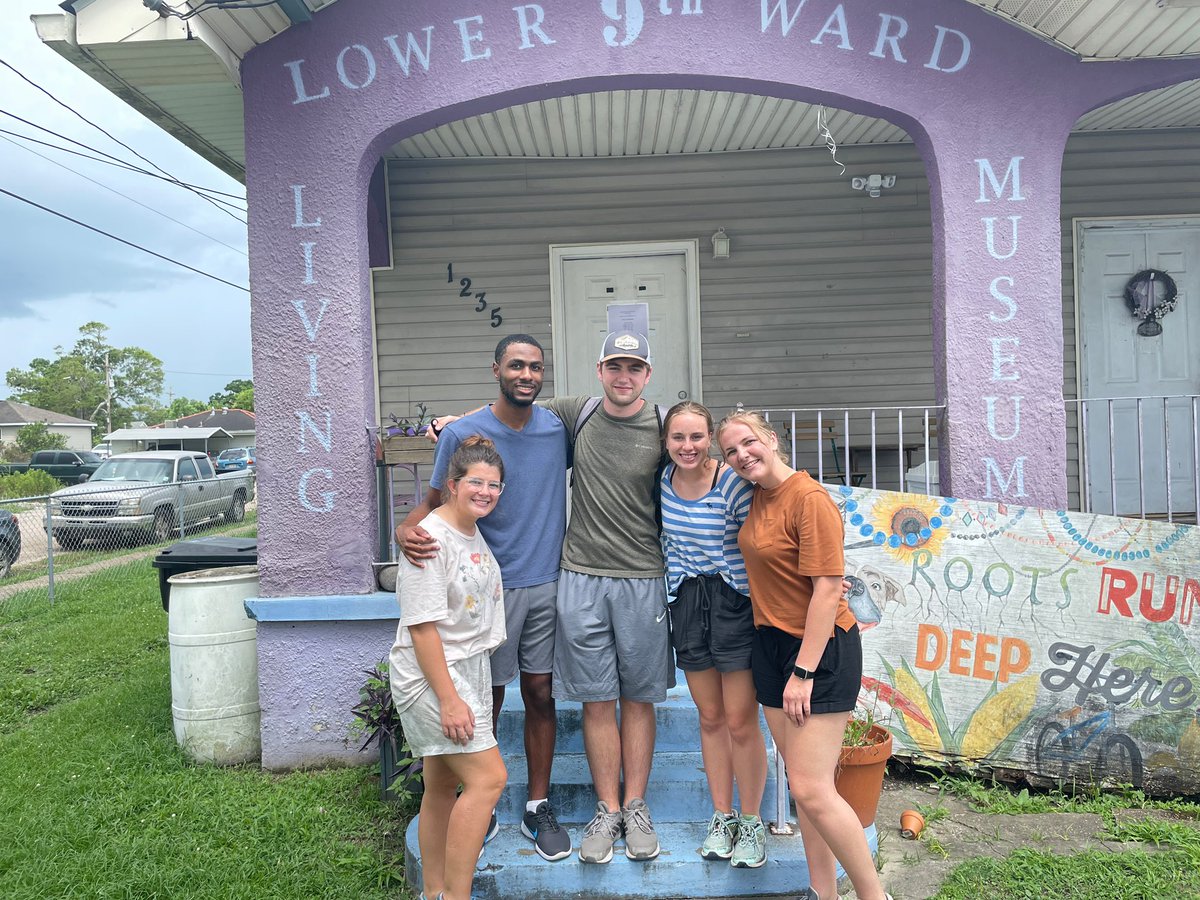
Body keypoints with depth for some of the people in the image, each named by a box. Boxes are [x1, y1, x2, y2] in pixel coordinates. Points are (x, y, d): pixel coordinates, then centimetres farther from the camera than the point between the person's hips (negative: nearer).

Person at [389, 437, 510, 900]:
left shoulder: (476, 534, 8)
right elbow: (422, 627, -21)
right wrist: (449, 699, -22)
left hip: (471, 668, 8)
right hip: (431, 675, -8)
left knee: (443, 785, 15)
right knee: (489, 778, -12)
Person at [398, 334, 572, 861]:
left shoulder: (558, 428, 2)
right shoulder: (462, 434, -6)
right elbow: (434, 502, -2)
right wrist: (406, 529, -24)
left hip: (548, 584, 3)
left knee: (541, 695, 10)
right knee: (487, 702, 7)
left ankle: (538, 808, 24)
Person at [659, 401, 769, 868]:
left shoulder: (732, 484, -16)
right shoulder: (663, 480, 0)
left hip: (734, 603, -5)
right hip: (686, 603, 5)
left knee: (740, 722, 2)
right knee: (710, 718, 15)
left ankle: (751, 824, 22)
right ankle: (721, 818, 29)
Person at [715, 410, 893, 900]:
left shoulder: (810, 499, -17)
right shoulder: (758, 497, 7)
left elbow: (828, 590, -20)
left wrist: (803, 671, -19)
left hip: (820, 649, -8)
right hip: (771, 642, 8)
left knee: (811, 789, -9)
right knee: (801, 782, 13)